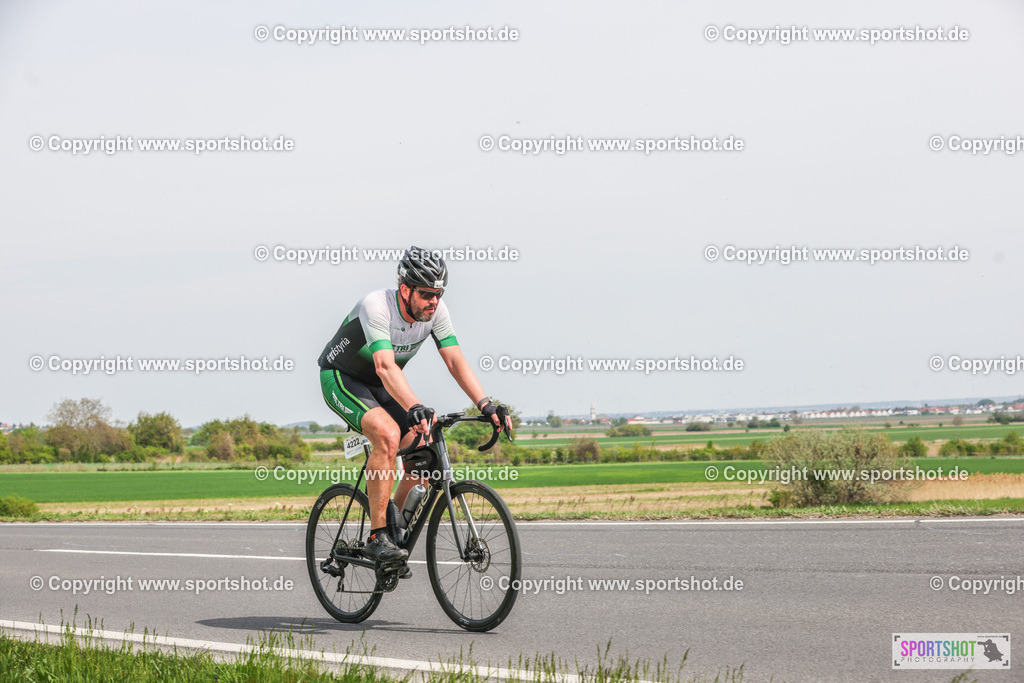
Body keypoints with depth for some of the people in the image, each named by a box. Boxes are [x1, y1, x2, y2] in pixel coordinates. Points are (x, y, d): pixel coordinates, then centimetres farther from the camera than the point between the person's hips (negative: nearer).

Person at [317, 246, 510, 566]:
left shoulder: (435, 310, -14)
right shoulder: (376, 306, -33)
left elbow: (455, 360, -17)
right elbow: (385, 366, -45)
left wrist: (485, 404, -31)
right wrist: (414, 407, -60)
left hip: (379, 386, 7)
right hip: (340, 379, -6)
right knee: (388, 435, -33)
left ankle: (397, 532, 8)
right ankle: (377, 537, -27)